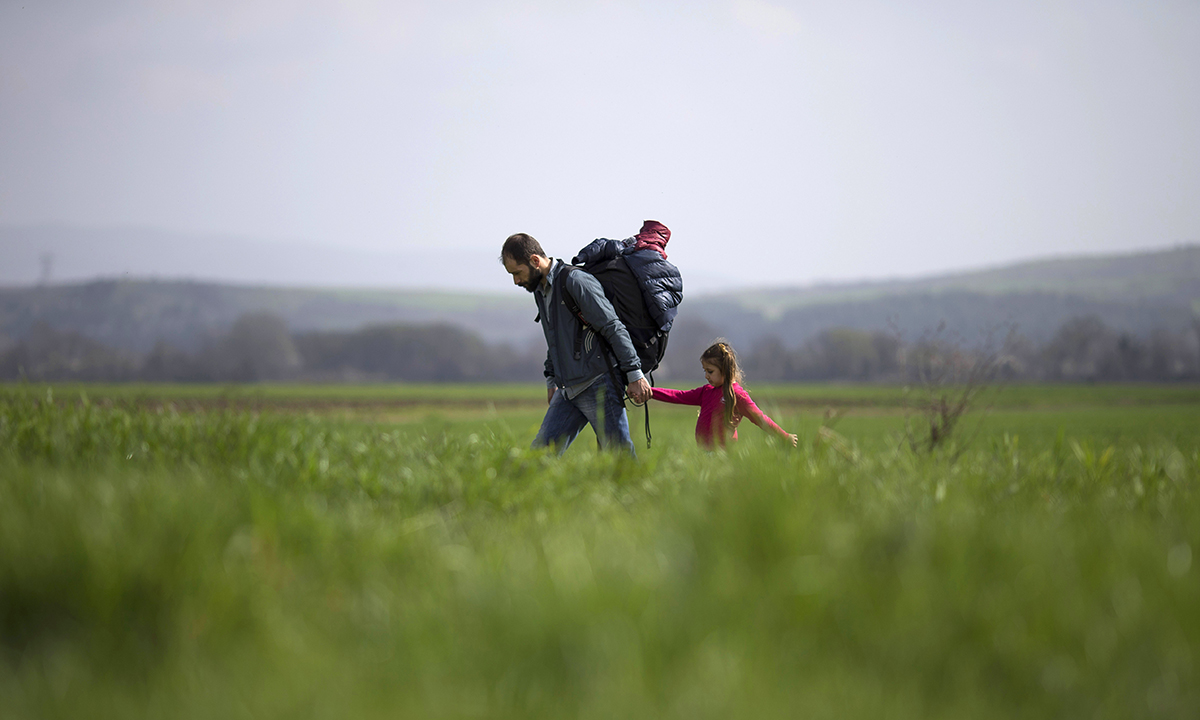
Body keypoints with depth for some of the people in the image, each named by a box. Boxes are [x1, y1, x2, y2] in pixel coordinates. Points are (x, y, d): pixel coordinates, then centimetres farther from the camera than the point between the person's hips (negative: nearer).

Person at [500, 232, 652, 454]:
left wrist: (634, 374, -18)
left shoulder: (576, 282, -14)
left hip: (599, 386, -8)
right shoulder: (540, 290, 15)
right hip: (568, 390, 8)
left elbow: (614, 328, -16)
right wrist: (551, 380, 30)